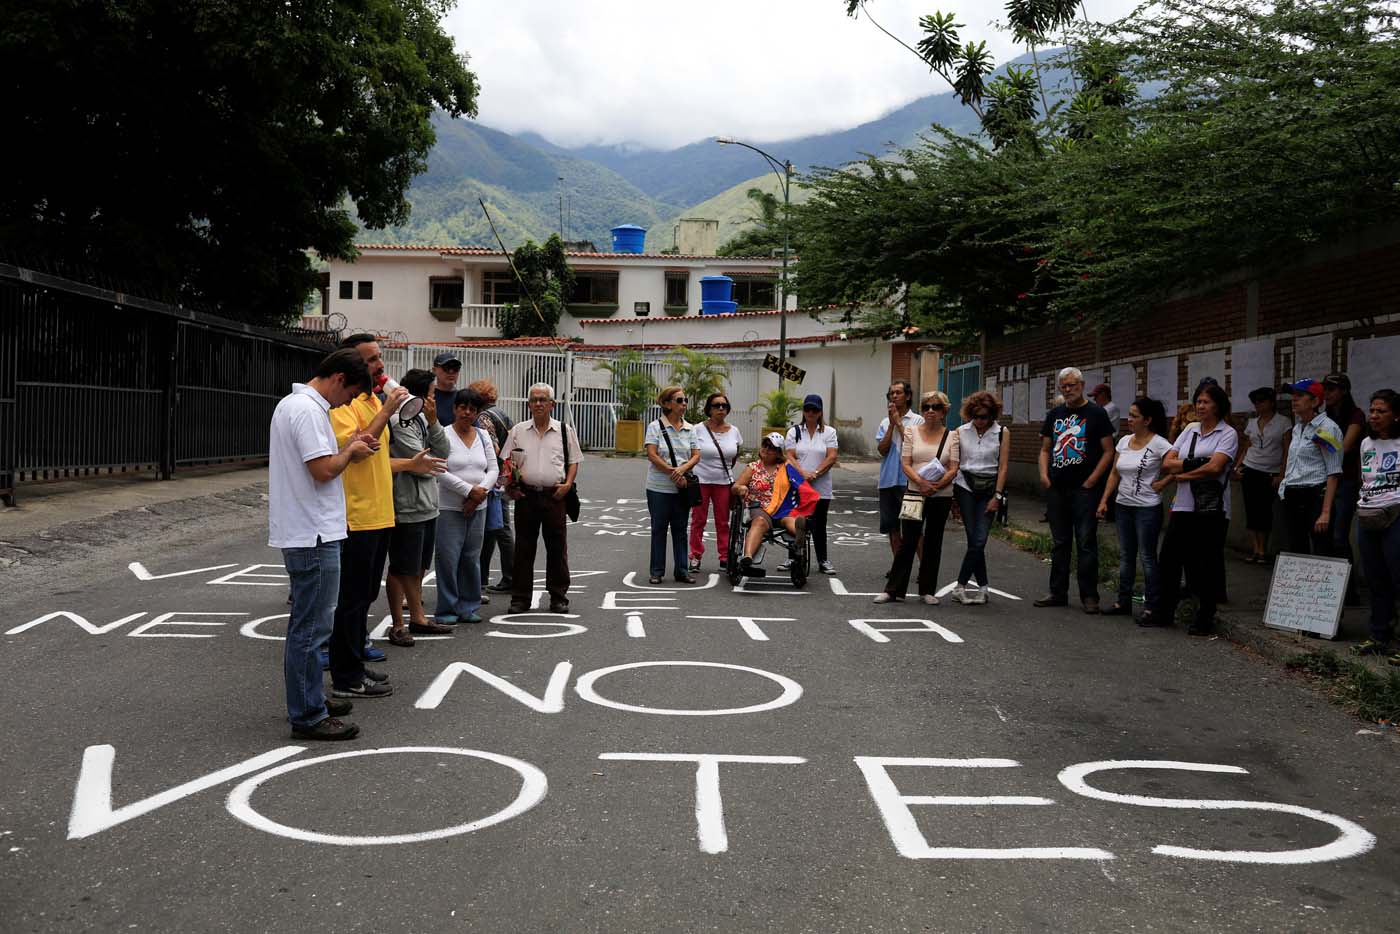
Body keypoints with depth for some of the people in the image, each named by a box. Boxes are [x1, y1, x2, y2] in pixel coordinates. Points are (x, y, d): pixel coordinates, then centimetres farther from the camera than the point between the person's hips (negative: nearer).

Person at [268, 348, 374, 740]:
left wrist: (344, 448, 10)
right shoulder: (308, 409, -18)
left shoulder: (292, 403, 15)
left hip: (301, 532, 11)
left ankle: (309, 697, 31)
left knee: (307, 623, 20)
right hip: (313, 535, -11)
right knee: (311, 627, -4)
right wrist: (350, 452, -6)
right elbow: (324, 470, -23)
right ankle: (308, 717, 2)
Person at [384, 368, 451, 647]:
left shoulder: (421, 418, 10)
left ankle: (417, 617, 30)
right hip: (407, 508, -9)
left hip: (427, 506, 9)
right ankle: (397, 625, 11)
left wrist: (433, 422, -7)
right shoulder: (399, 422, -18)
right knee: (401, 569, 1)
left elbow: (443, 453, 5)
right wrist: (435, 464, 3)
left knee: (418, 567, 19)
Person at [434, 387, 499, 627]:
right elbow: (441, 472, -14)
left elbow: (493, 468, 7)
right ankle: (447, 611, 5)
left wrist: (480, 492, -10)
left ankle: (468, 607, 18)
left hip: (477, 508, 5)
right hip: (450, 508, -5)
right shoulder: (444, 436, -6)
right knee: (449, 558, -4)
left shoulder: (483, 436, 11)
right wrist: (469, 490, -17)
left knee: (472, 558, 9)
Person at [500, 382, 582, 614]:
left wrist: (568, 484, -6)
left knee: (557, 548, 4)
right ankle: (520, 598, 11)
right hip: (526, 495, 1)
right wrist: (509, 486, -4)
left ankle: (558, 597, 14)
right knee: (523, 549, 4)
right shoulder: (518, 431, 8)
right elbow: (506, 463, 10)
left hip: (554, 495, -1)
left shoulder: (565, 430, 7)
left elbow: (574, 461, 9)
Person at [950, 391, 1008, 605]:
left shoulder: (1002, 433, 0)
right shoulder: (961, 432, 3)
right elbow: (954, 464, 7)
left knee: (979, 540, -9)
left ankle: (960, 587, -2)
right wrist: (951, 495, 5)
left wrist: (997, 496, -7)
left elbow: (1003, 466, -1)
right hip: (965, 486, 1)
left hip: (989, 489, -1)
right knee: (975, 540, -3)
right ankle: (982, 587, 5)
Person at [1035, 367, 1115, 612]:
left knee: (1086, 543, -4)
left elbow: (1108, 452, -4)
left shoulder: (1096, 413, -1)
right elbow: (1045, 449, 18)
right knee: (1059, 543, 11)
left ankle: (1089, 596, 2)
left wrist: (1091, 481, -11)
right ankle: (1058, 593, 18)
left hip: (1084, 489, -5)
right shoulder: (1054, 414, 13)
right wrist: (1044, 475, 1)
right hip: (1056, 489, 5)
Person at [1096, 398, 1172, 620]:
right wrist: (1104, 500, 7)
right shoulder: (1124, 441, 7)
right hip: (1123, 506, 7)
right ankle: (1123, 602, 21)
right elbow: (1114, 473, 12)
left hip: (1147, 508, -7)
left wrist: (1162, 483, -15)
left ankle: (1151, 607, 7)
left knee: (1148, 557, 0)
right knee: (1125, 556, 13)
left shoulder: (1158, 444, -13)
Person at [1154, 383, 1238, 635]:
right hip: (1183, 507, 6)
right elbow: (1167, 464, 5)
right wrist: (1195, 464, -10)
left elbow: (1215, 467, -17)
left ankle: (1205, 619, 12)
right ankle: (1164, 612, 18)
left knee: (1207, 564, 2)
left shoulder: (1228, 434, -2)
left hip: (1211, 509, -5)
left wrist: (1182, 474, -8)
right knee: (1168, 559, 7)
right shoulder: (1190, 430, 14)